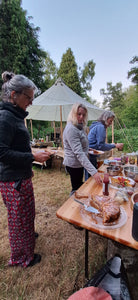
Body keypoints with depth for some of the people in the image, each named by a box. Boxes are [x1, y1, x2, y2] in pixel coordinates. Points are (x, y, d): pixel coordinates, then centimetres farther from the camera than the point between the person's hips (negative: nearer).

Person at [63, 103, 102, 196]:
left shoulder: (80, 127, 7)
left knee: (79, 186, 24)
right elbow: (79, 153, -33)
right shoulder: (71, 129, -25)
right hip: (74, 165, -9)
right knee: (77, 189, 8)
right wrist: (94, 171, -37)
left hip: (79, 163, 9)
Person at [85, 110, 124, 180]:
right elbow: (100, 146, -18)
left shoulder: (96, 125, 16)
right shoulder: (101, 127, -14)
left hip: (90, 155, 10)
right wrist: (115, 146, -8)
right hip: (90, 156, -10)